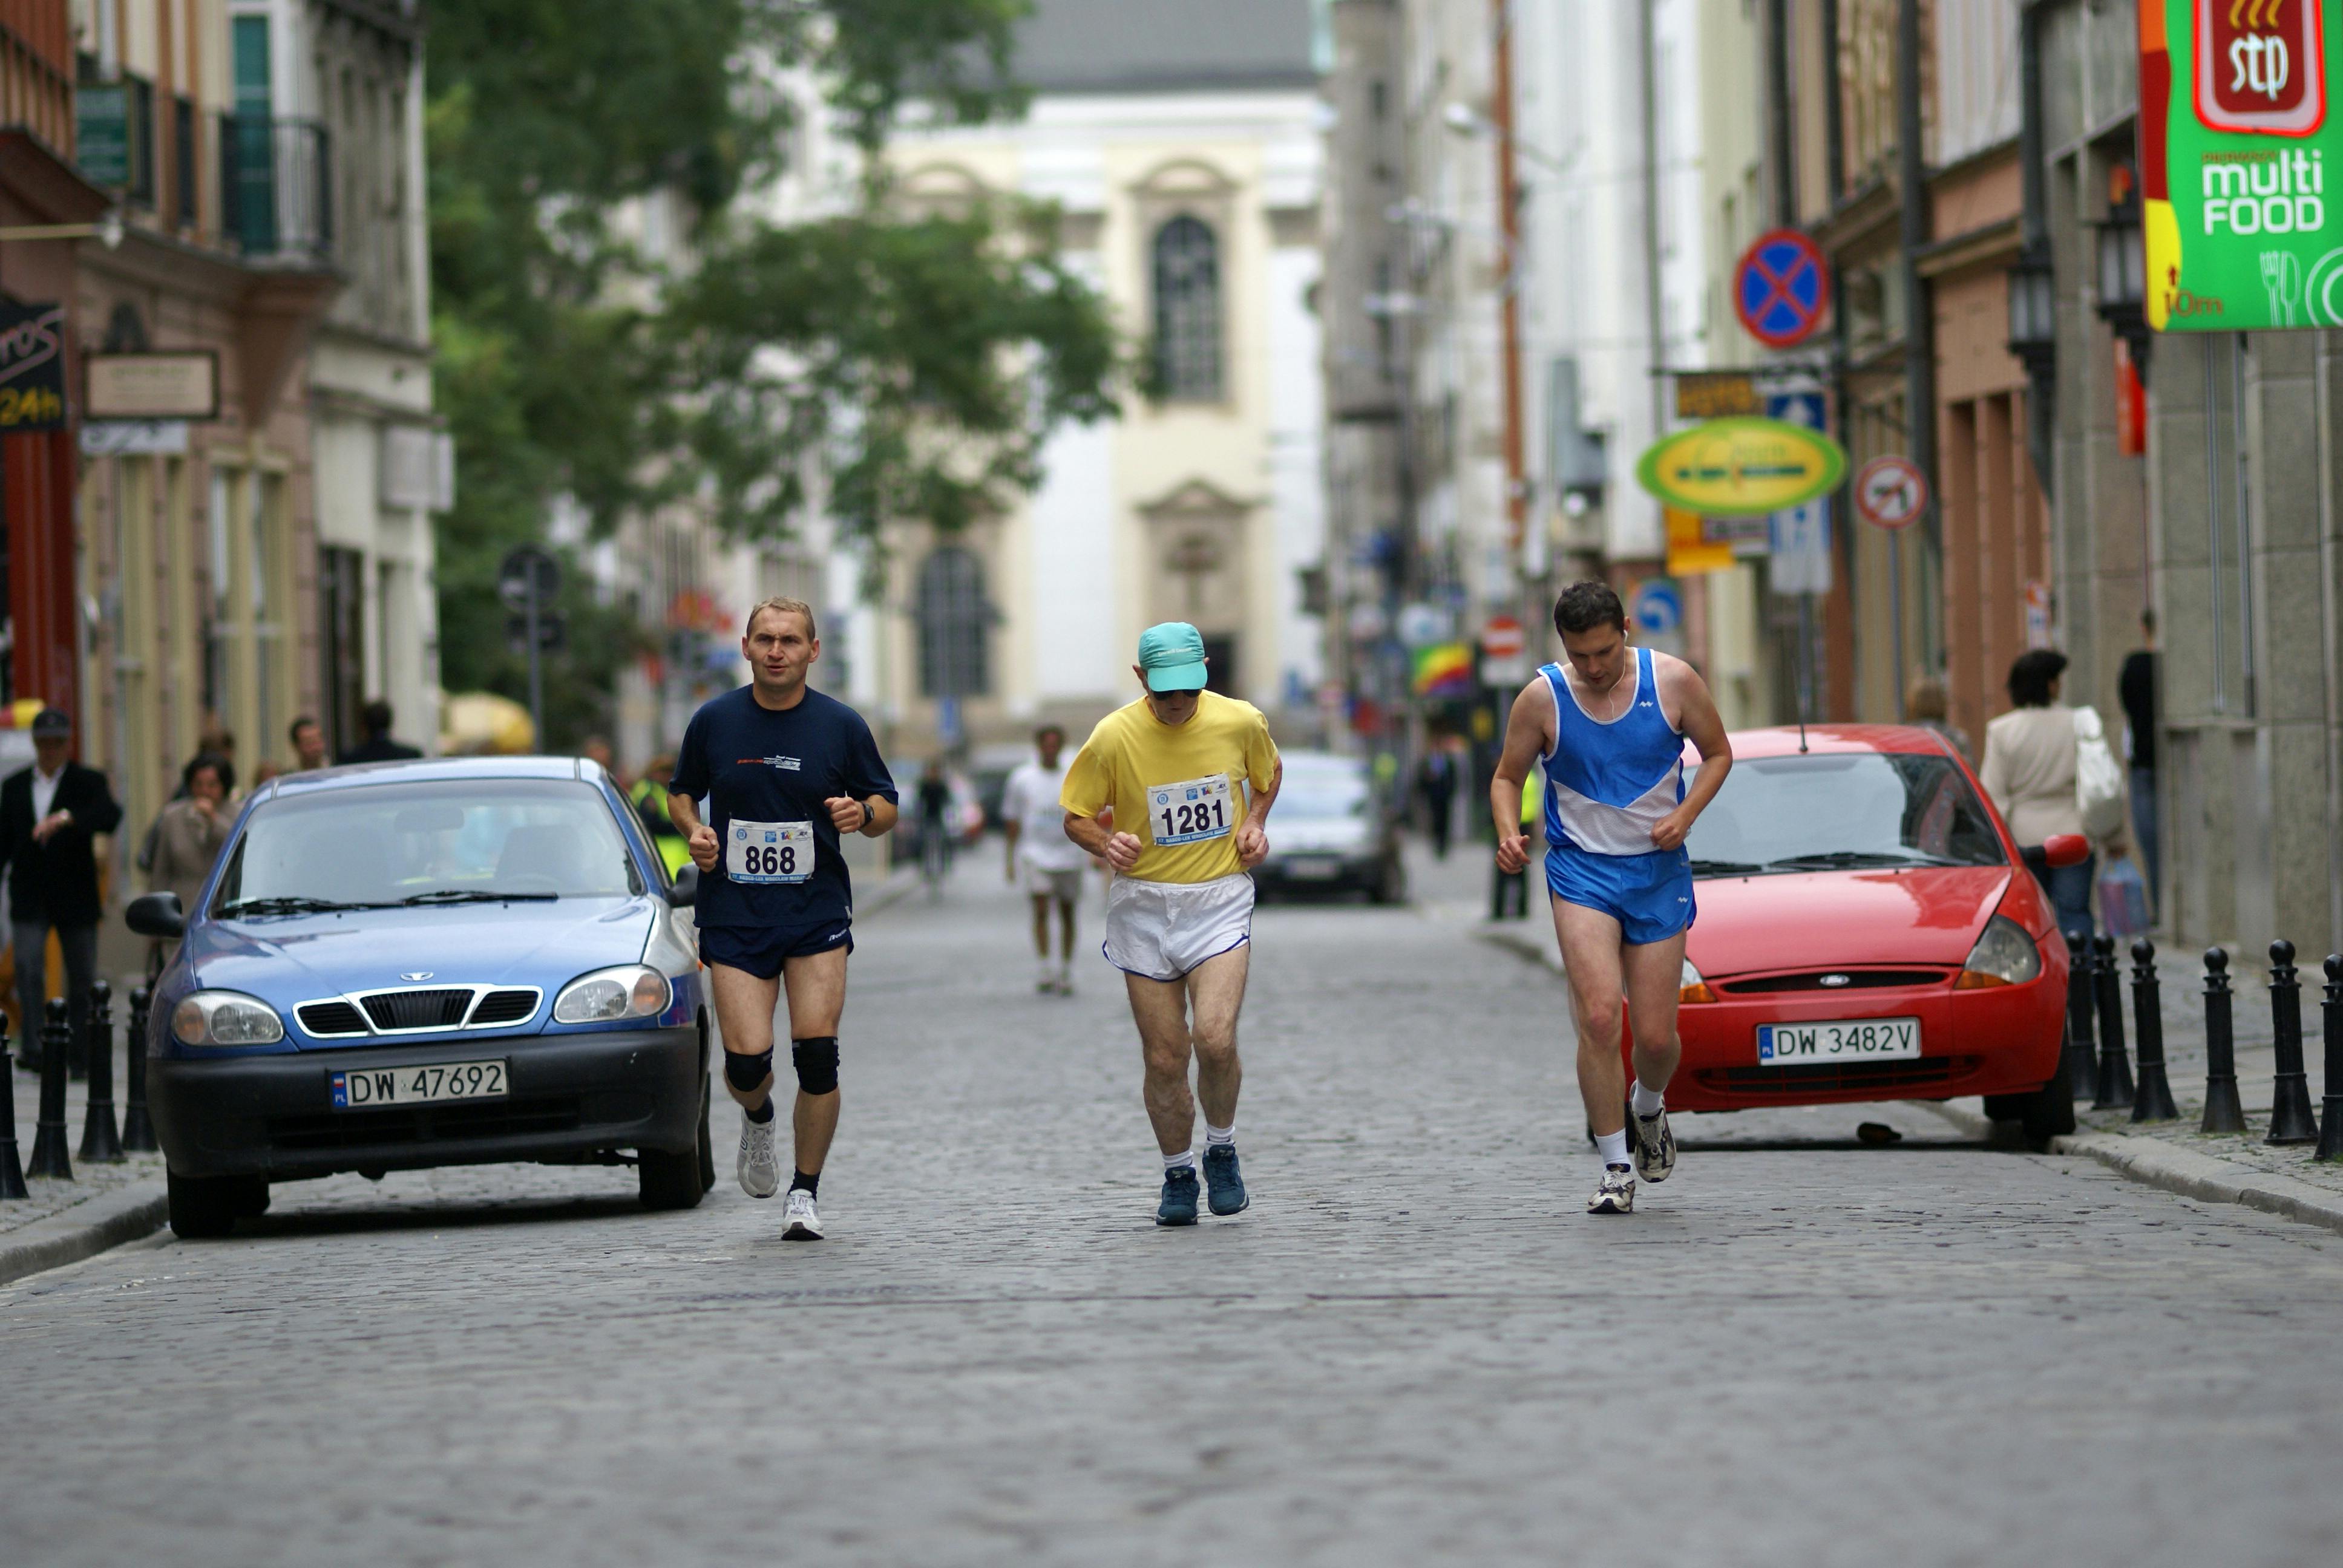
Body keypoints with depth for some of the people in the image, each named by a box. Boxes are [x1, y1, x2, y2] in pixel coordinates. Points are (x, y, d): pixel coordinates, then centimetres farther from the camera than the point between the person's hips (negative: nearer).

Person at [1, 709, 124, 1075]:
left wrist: (67, 818, -34)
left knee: (82, 977, 5)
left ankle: (80, 1057, 15)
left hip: (75, 897, -1)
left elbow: (110, 817, -19)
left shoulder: (88, 782, 1)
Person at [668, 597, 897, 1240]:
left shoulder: (841, 725, 0)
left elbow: (886, 806, 8)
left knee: (816, 1053, -11)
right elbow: (681, 793, 17)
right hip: (733, 914, 0)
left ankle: (805, 1194, 6)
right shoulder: (714, 721, 1)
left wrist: (863, 813, -15)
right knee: (747, 1059, -10)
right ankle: (757, 1118, 28)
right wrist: (694, 831, -4)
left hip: (817, 911, 0)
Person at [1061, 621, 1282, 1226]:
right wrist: (1106, 843, -20)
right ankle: (1178, 1176, 22)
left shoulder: (1241, 722, -5)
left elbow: (1268, 774, 18)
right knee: (1164, 1057, 1)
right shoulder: (1113, 738, -10)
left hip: (1220, 899, 0)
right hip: (1144, 905, 0)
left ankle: (1221, 1151, 8)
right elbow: (1077, 816, 1)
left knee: (1215, 1039, -19)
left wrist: (1255, 822, 0)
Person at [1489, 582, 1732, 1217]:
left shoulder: (1672, 681, -6)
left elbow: (1718, 753, 8)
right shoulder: (1542, 699, -7)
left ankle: (1647, 1106, 39)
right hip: (1581, 869, -1)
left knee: (1655, 1035, 3)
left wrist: (1685, 815, -9)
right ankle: (1614, 1167, -8)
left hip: (1658, 870, 1)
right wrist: (1508, 832, -15)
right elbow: (1508, 777, 6)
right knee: (1599, 1016, -18)